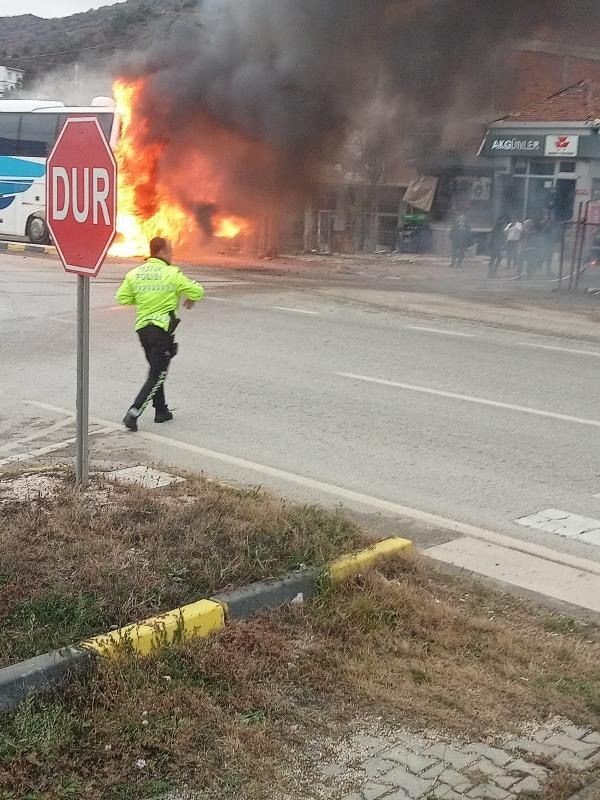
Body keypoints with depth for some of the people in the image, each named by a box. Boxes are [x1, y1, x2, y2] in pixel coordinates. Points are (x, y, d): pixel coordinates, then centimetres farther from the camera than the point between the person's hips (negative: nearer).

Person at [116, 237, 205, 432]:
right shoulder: (172, 274, -10)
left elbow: (122, 298, 6)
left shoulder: (135, 273, 4)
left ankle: (161, 411, 27)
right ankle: (133, 413, -13)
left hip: (142, 327, 6)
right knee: (157, 375, -2)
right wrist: (191, 299, 15)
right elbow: (197, 292, -7)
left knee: (156, 371, 21)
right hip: (163, 328, -6)